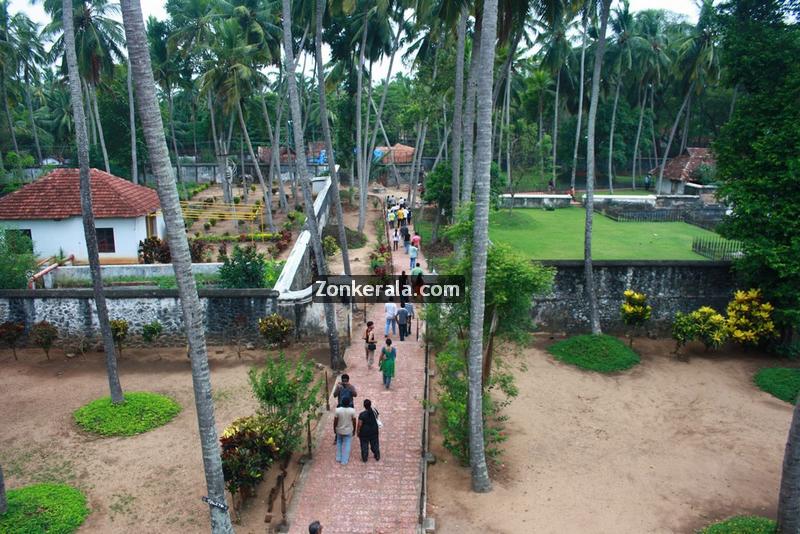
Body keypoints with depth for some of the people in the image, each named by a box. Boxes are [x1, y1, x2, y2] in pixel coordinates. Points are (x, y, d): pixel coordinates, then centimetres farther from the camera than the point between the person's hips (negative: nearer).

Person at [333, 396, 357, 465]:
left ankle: (338, 458, 31)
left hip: (339, 430, 1)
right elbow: (354, 422, -9)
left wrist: (334, 429, 7)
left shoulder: (338, 410, -17)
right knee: (346, 445, 11)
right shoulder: (352, 410, -17)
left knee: (339, 443, 23)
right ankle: (344, 461, 17)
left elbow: (335, 421, -9)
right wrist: (354, 430, 5)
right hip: (348, 431, -1)